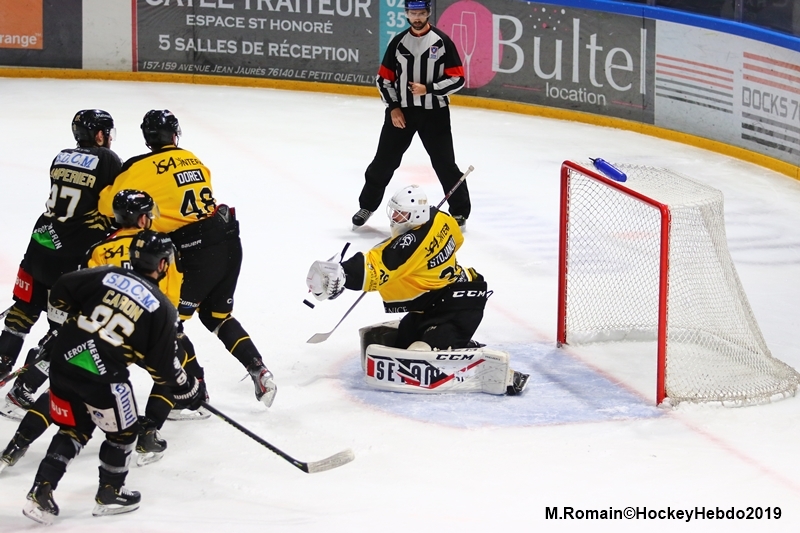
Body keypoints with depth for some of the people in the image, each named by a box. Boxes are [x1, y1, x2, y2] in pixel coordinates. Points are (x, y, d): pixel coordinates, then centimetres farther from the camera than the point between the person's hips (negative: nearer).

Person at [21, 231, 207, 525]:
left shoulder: (106, 275, 8)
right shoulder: (162, 308, 0)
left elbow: (59, 293, 6)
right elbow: (163, 365, 0)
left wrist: (75, 319, 25)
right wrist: (189, 390, 15)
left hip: (63, 360, 5)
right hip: (102, 376, -5)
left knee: (74, 430, 23)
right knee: (123, 432, 21)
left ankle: (40, 493, 14)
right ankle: (109, 495, 34)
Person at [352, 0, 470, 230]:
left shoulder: (442, 42, -6)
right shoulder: (398, 43, 3)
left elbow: (457, 79, -8)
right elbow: (384, 78, 8)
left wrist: (428, 89, -18)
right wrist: (393, 107, -3)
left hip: (434, 113, -2)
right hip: (401, 111, 3)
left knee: (445, 164, 1)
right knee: (384, 161, 6)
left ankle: (460, 211, 14)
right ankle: (367, 206, 20)